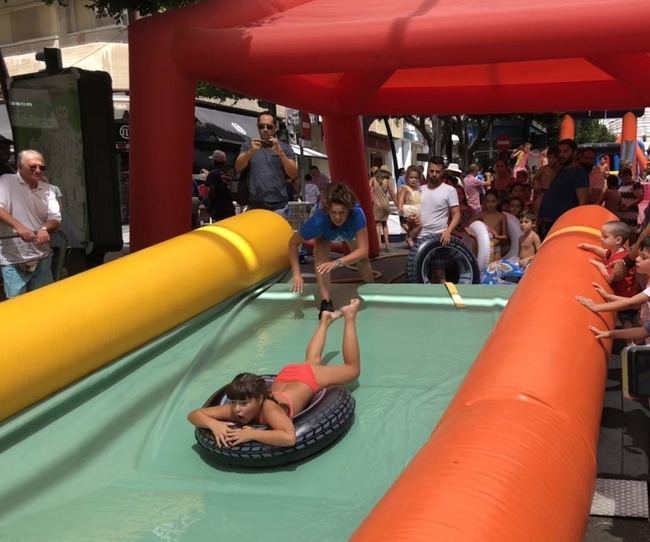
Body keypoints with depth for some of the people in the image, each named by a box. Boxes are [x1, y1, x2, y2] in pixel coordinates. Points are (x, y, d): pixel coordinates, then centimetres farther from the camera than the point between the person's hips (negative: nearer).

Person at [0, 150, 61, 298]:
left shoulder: (47, 189, 9)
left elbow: (55, 218, 5)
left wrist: (45, 229, -18)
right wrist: (19, 227, -31)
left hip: (42, 258, 5)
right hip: (13, 260, -4)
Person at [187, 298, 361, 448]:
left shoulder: (270, 409, -46)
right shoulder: (237, 410, -32)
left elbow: (289, 438, -64)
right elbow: (193, 414, -29)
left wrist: (252, 434, -59)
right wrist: (214, 425, -49)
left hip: (309, 379, -4)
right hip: (287, 375, 5)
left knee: (352, 369, 23)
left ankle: (349, 316, 35)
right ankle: (325, 320, 57)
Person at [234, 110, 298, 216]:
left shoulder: (285, 147, 9)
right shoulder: (249, 145, 11)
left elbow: (293, 175, -1)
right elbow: (238, 168, -2)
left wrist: (280, 153, -15)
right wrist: (251, 151, -20)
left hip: (278, 206, -1)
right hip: (254, 205, 1)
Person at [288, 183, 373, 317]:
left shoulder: (357, 214, -49)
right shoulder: (319, 220, -47)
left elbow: (363, 250, -49)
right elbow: (293, 243, -33)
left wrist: (337, 263, -62)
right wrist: (297, 274, -42)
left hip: (350, 232, 1)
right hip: (325, 234, -1)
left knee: (363, 260, 14)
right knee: (320, 258, -28)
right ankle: (326, 301, -24)